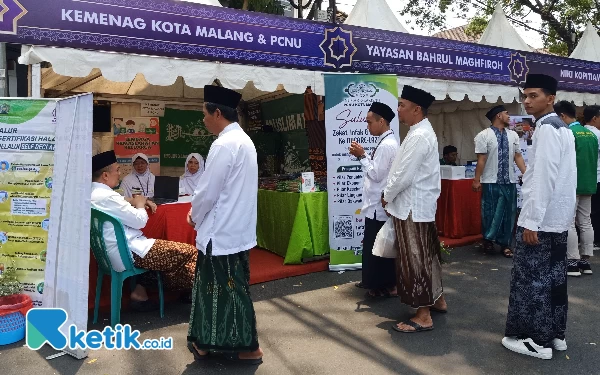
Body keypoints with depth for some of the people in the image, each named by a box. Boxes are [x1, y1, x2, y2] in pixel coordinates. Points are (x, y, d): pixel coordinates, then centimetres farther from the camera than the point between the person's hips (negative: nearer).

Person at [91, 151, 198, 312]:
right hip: (129, 254, -11)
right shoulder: (106, 197, -20)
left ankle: (141, 291, 18)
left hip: (117, 252, 11)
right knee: (191, 252, -7)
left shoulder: (93, 193, 10)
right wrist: (140, 204, 4)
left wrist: (132, 203, 10)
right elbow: (140, 220, -15)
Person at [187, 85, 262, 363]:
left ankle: (246, 347, 17)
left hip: (221, 232, -10)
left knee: (227, 289, 4)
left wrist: (194, 215, 1)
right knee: (232, 287, 16)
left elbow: (208, 191, -18)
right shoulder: (244, 141, 11)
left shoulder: (224, 145, -20)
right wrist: (200, 213, 15)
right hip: (237, 229, 10)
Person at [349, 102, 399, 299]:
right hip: (376, 203, 10)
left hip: (380, 205, -10)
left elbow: (376, 174, -21)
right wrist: (363, 155, 5)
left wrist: (362, 156, -14)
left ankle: (386, 286, 14)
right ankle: (375, 281, 31)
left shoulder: (386, 145, -19)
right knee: (373, 245, 18)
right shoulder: (386, 142, 13)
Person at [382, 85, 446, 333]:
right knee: (425, 255, 19)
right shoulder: (423, 132, 13)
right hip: (419, 204, 10)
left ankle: (423, 317, 7)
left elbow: (404, 176, -22)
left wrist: (386, 197, -7)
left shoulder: (418, 136, -21)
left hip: (412, 207, -10)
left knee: (415, 259, -3)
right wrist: (391, 195, 11)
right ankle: (436, 299, 34)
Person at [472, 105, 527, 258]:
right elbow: (481, 160, -10)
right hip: (491, 181, -4)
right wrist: (476, 180, -10)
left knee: (509, 213, 9)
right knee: (490, 212, 7)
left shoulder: (513, 135, 7)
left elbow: (518, 157, 8)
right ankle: (488, 239, 29)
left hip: (510, 181, 4)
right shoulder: (484, 135, -7)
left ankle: (505, 244, 21)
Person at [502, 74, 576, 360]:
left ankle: (537, 340, 8)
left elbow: (544, 178, -22)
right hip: (558, 217, 10)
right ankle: (555, 333, 25)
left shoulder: (546, 128, -15)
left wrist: (531, 221, -21)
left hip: (542, 218, -10)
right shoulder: (563, 128, 15)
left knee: (531, 279, -1)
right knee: (554, 277, 15)